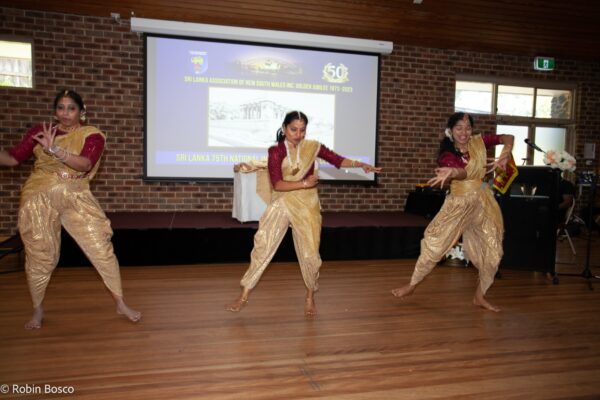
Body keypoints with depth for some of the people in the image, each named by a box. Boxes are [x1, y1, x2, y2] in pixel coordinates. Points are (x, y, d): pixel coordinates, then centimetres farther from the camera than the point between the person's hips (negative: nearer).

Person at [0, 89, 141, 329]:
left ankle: (121, 304, 10)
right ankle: (38, 311, 30)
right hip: (40, 199, 2)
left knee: (101, 248, -3)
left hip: (77, 199, -1)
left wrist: (55, 150, -31)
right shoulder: (39, 131, 5)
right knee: (39, 255, 8)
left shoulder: (92, 135, -2)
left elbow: (85, 164, -19)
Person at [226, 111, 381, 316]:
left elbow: (337, 160, 2)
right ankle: (244, 295, 10)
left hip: (306, 206, 1)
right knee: (262, 246, -1)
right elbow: (277, 184, -15)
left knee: (309, 253, 5)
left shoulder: (313, 147, -2)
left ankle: (310, 297, 27)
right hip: (281, 204, 0)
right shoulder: (276, 151, -7)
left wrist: (361, 164, -11)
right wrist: (304, 183, -24)